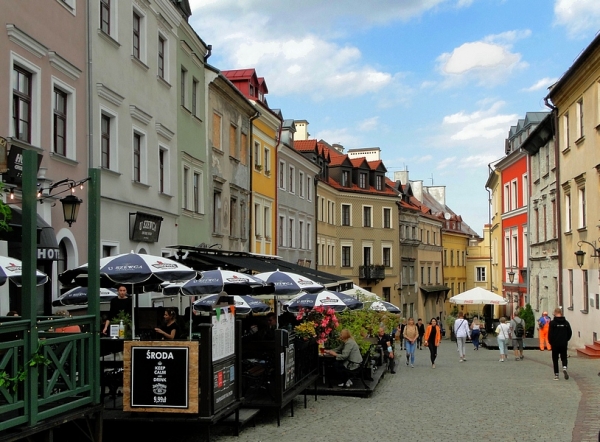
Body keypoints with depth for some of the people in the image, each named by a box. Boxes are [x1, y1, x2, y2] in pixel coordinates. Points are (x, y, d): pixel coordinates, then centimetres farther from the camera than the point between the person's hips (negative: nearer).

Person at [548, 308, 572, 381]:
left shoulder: (552, 323, -10)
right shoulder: (566, 322, 1)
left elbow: (550, 334, -11)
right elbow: (570, 333, 5)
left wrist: (551, 342, 4)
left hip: (555, 344, -2)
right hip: (564, 344, 2)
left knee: (555, 359, 7)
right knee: (564, 357, 14)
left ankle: (556, 375, 5)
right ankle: (564, 367, -15)